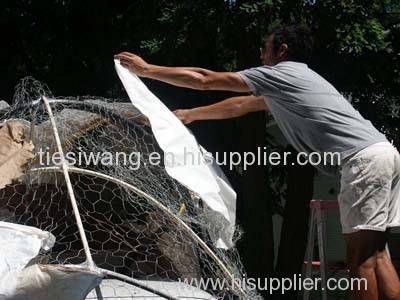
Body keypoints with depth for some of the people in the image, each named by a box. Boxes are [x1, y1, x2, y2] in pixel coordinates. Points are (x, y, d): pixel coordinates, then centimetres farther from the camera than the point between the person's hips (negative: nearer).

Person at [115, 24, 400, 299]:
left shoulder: (280, 73, 2)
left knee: (360, 256, -12)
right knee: (373, 253, 6)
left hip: (365, 158, -9)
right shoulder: (293, 81, 29)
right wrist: (190, 114, 47)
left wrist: (146, 69, 15)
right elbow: (238, 106, 40)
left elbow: (204, 79, 6)